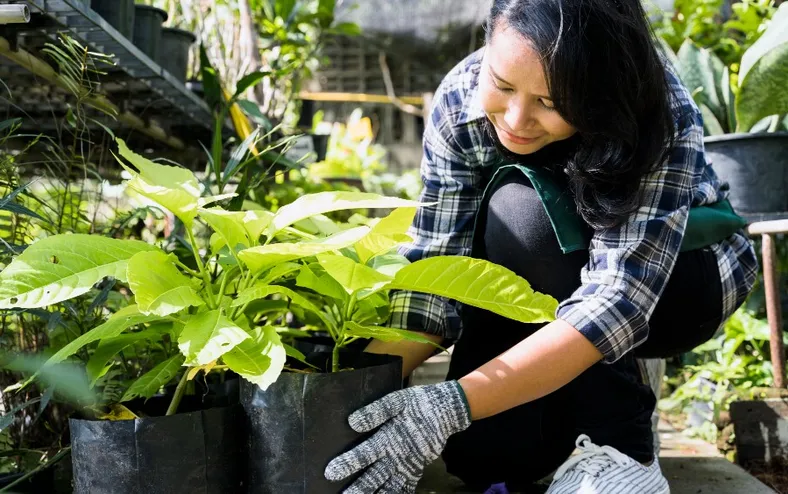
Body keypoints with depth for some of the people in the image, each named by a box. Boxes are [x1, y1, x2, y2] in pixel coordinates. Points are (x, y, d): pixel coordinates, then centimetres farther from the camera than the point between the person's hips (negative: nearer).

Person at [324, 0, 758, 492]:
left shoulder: (660, 113, -33)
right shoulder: (460, 101, -23)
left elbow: (617, 298, -41)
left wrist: (455, 404, -50)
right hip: (538, 297, 3)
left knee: (523, 210, -33)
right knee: (484, 449, -22)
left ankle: (617, 437, -18)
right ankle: (575, 398, 10)